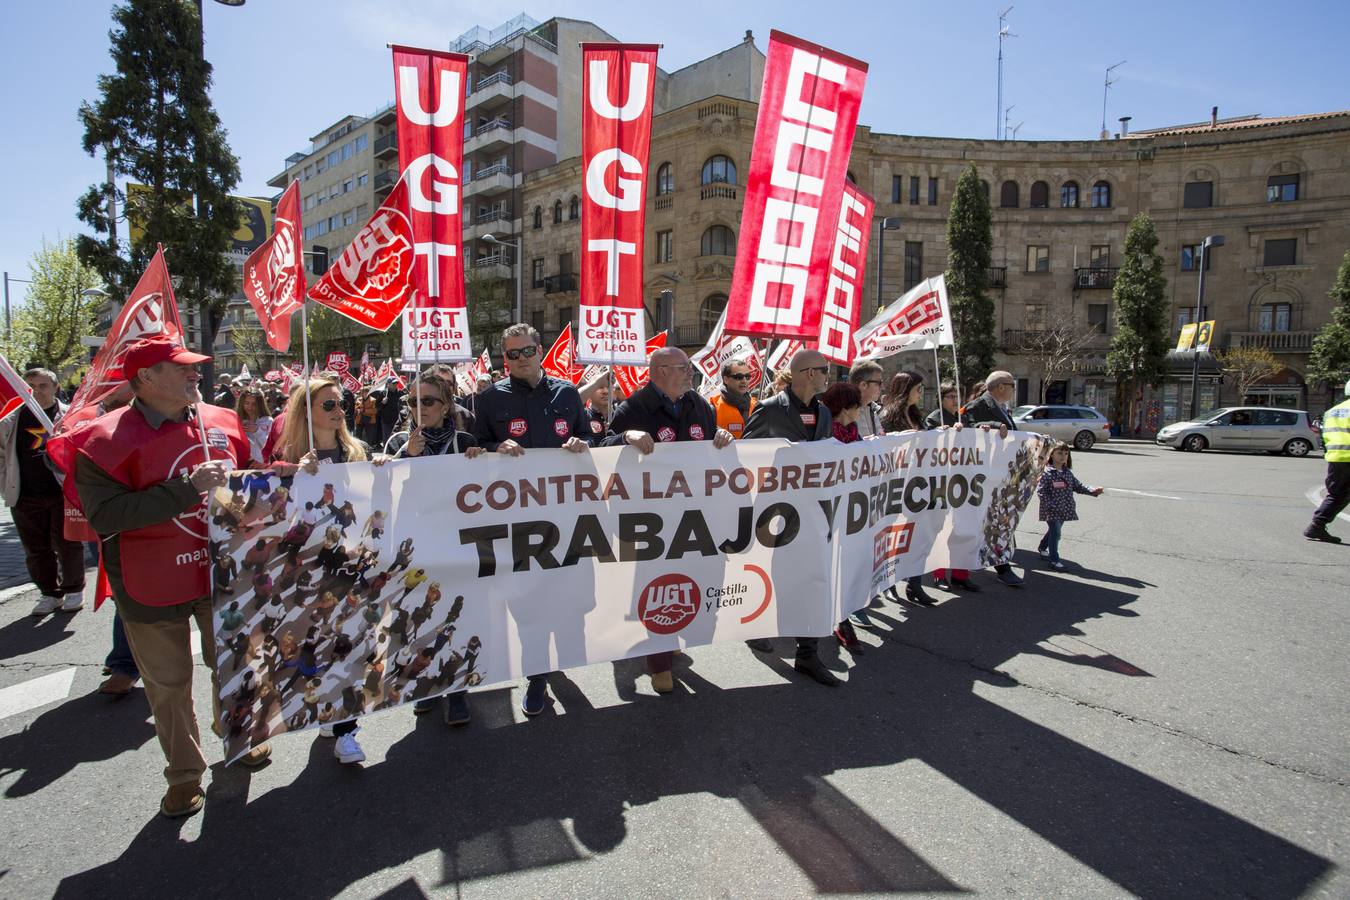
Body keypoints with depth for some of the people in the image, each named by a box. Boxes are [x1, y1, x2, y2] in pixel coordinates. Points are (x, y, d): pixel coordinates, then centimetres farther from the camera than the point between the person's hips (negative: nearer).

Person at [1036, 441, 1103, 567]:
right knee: (1055, 533, -7)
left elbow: (1078, 486, 12)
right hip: (1051, 511, -7)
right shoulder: (1047, 472, -14)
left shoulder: (1068, 472, 9)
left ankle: (1043, 549, 40)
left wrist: (1092, 491, -3)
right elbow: (1040, 491, -17)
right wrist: (1051, 504, -22)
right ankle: (1054, 560, 1)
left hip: (1064, 510, 7)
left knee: (1053, 531, 20)